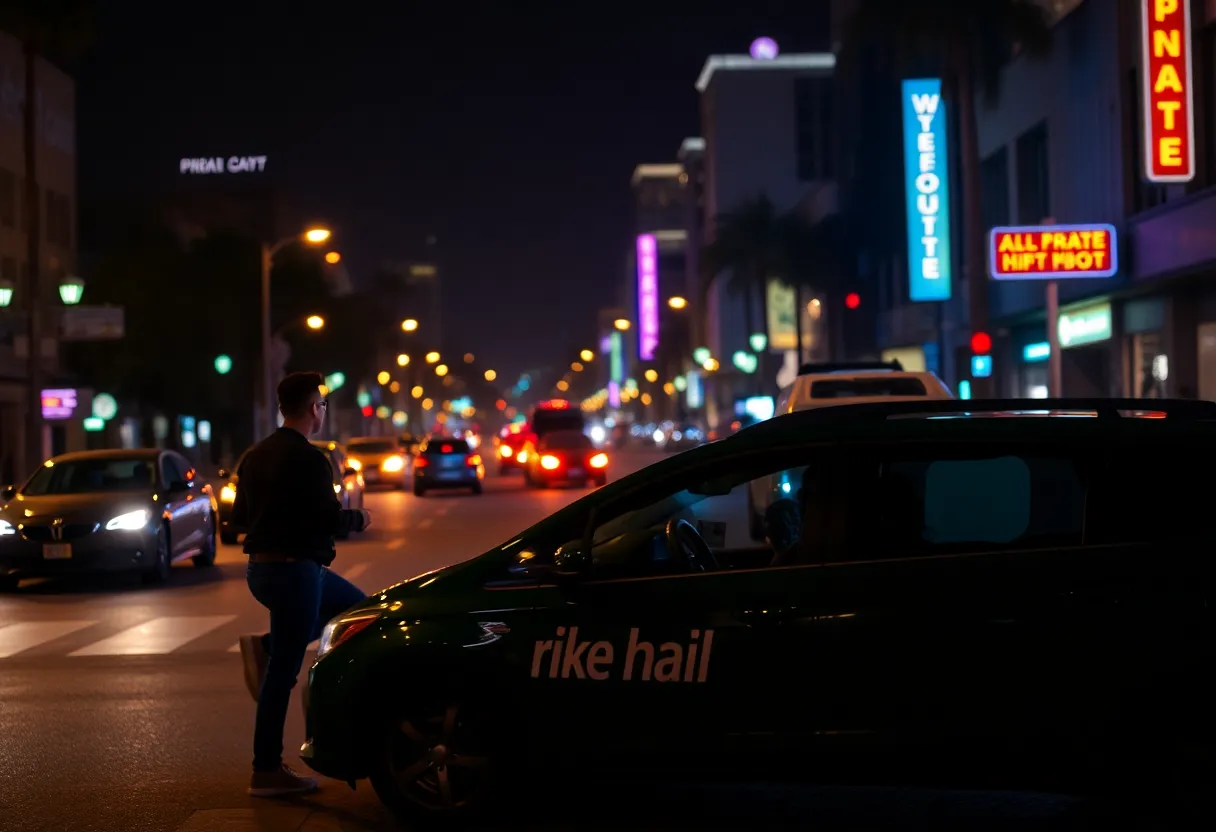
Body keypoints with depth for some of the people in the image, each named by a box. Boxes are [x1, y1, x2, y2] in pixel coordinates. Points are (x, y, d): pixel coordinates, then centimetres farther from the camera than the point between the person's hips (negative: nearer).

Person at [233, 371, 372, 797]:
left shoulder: (256, 455, 11)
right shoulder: (308, 458, -15)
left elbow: (240, 517, 16)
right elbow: (329, 519, -18)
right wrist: (358, 518, 2)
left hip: (261, 566, 9)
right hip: (294, 570, -9)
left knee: (354, 604, 22)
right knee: (283, 671, -3)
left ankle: (266, 647, 10)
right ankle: (267, 771, 3)